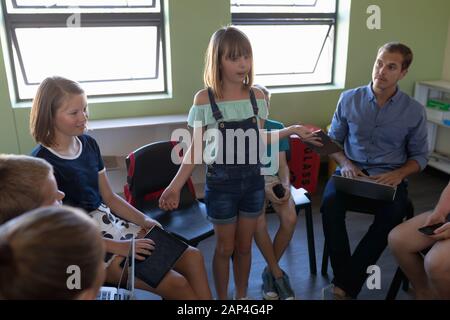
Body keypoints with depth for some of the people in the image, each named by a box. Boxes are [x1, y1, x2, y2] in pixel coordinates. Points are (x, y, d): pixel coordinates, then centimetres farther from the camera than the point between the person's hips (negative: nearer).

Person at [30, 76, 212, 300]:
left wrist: (144, 220, -2)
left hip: (111, 223, 7)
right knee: (176, 284, -17)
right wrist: (118, 247, -18)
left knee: (193, 257, -7)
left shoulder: (88, 144, 5)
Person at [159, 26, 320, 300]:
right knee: (225, 248, 13)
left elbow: (256, 140, 8)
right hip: (221, 183, -3)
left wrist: (290, 131, 3)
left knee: (244, 246, 18)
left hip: (253, 180, 3)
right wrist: (175, 186, -16)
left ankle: (242, 296, 40)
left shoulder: (257, 96, -2)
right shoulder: (204, 99, -12)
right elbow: (196, 149, -9)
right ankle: (223, 299, 36)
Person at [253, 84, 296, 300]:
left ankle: (270, 271, -3)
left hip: (275, 179, 3)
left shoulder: (277, 128, 9)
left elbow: (282, 164, 6)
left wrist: (285, 185, -14)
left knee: (290, 218, -26)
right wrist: (264, 189, -20)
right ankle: (278, 273, -9)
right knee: (258, 221, -32)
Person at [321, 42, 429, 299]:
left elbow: (420, 156, 9)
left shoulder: (415, 111, 1)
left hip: (390, 179, 0)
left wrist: (399, 174, -12)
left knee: (391, 216, -33)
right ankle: (347, 284, -19)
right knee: (330, 203, -32)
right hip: (352, 173, 1)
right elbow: (332, 140, 10)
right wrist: (345, 164, -9)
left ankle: (344, 287, -21)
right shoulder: (349, 99, 3)